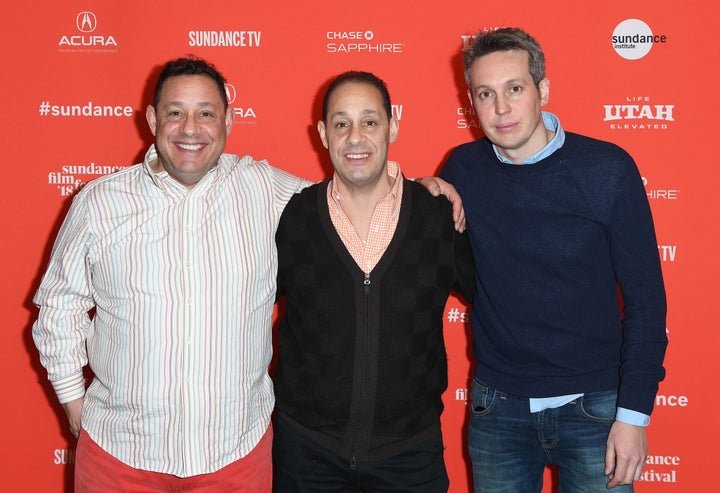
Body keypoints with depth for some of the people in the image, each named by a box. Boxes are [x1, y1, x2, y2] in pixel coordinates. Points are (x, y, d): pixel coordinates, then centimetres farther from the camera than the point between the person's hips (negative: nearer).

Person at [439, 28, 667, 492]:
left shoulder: (607, 168, -11)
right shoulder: (463, 170, -3)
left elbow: (644, 297, -7)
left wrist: (634, 412, -10)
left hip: (594, 406, -2)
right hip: (498, 408, 2)